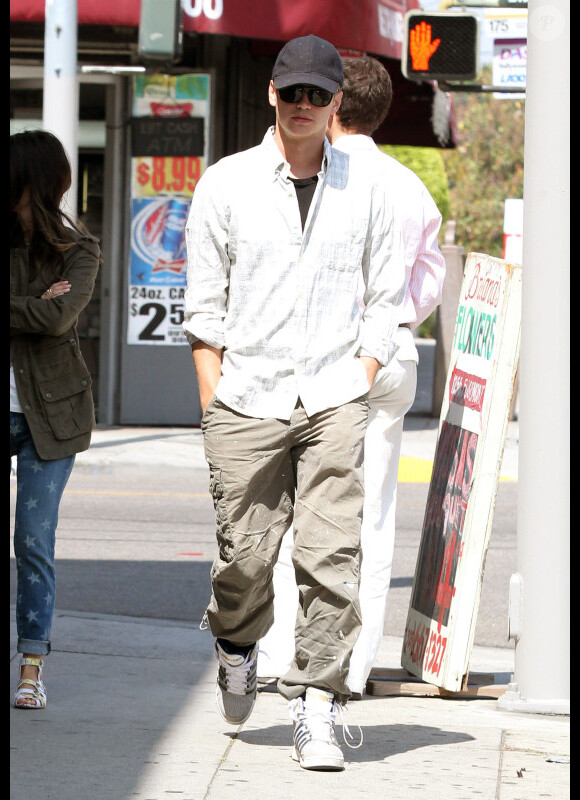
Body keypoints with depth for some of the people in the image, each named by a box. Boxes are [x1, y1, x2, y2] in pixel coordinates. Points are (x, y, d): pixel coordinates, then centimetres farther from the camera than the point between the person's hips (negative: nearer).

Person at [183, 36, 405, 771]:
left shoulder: (364, 192, 7)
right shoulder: (226, 185, 4)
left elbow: (385, 297, 14)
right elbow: (203, 303, 6)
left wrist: (360, 381, 3)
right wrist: (212, 404, 0)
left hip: (333, 402, 0)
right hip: (247, 397, 0)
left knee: (331, 556, -11)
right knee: (247, 553, 2)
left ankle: (316, 710, -7)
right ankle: (237, 648, 34)